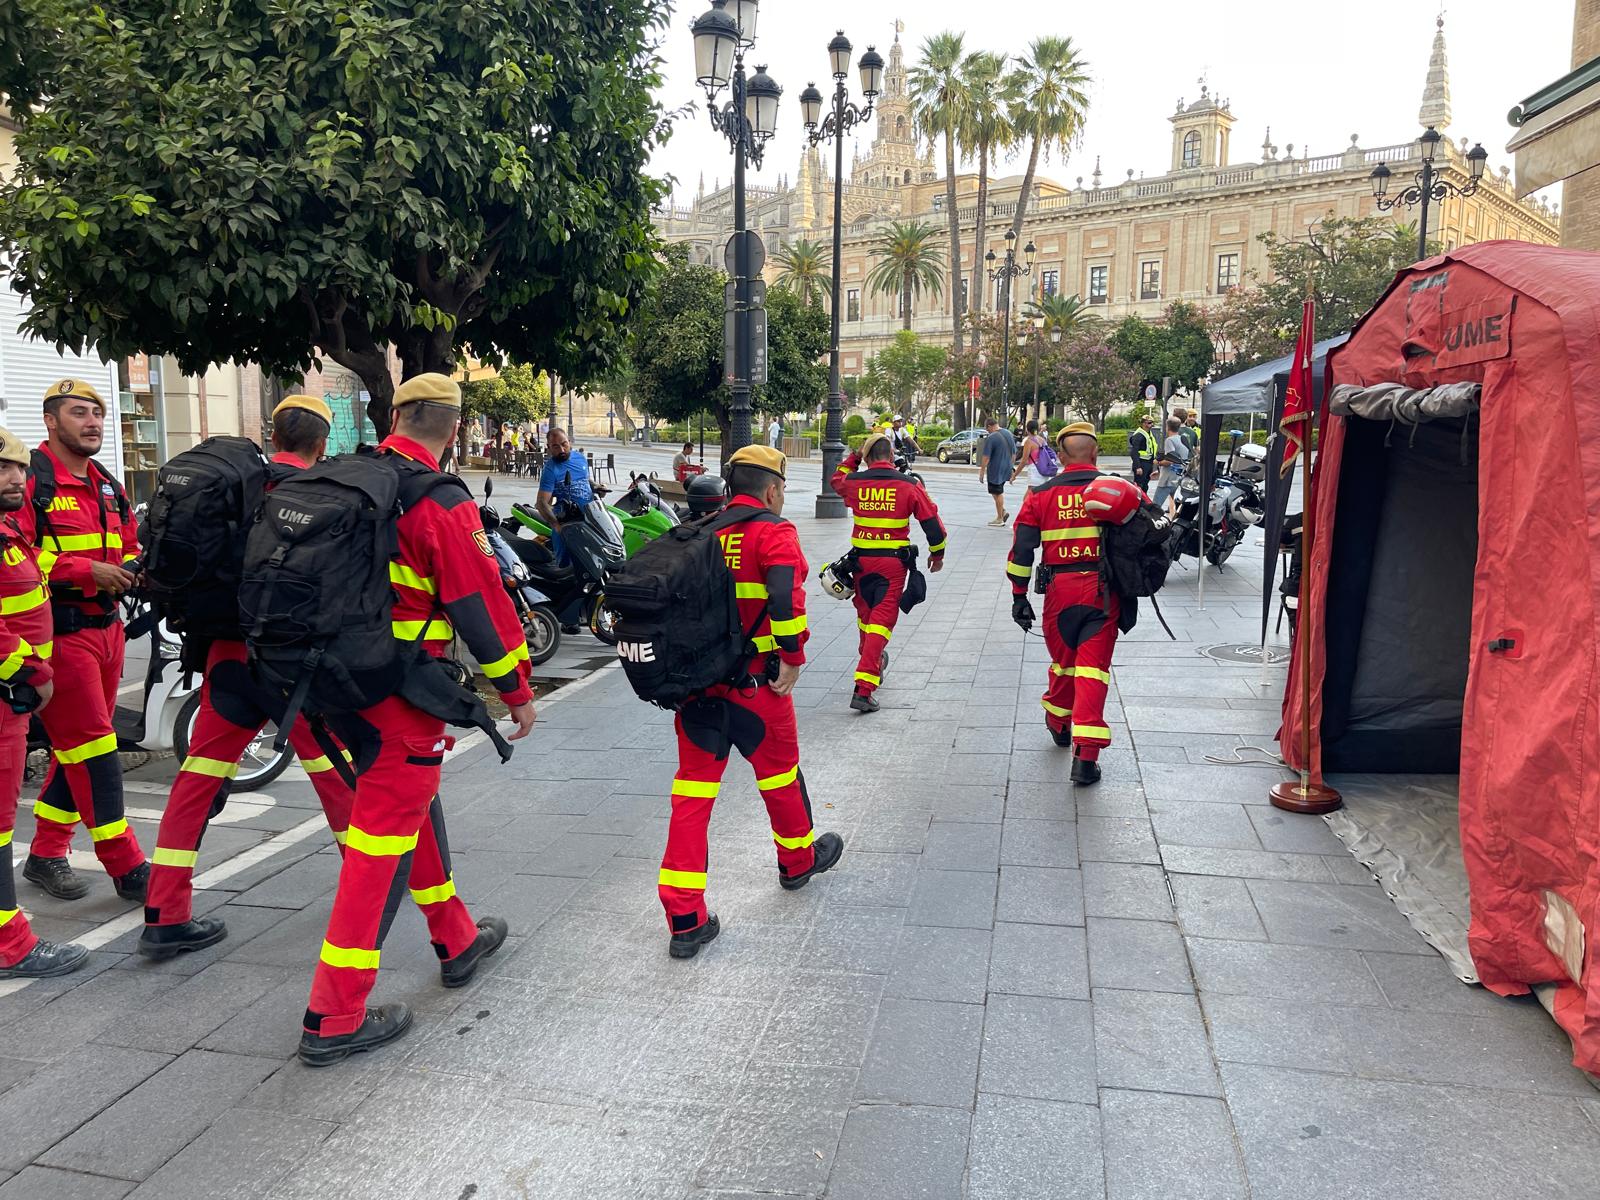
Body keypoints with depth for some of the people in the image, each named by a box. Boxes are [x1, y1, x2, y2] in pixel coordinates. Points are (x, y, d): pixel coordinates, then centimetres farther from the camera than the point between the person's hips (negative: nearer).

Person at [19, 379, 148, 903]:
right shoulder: (29, 480, -10)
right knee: (92, 749, -5)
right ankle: (127, 869, 0)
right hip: (58, 631, -9)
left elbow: (131, 547, 26)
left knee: (78, 749, 15)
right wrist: (86, 571, -22)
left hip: (106, 627, 9)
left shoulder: (106, 487, 17)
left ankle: (46, 855, 28)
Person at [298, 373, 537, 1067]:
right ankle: (334, 1020, 4)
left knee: (411, 807, 22)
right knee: (382, 840, -2)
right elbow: (482, 606, -16)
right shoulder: (441, 504, -15)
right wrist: (517, 692, -5)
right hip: (401, 696, -8)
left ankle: (457, 942, 39)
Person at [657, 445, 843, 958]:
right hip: (753, 681, -5)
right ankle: (799, 860, 44)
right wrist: (793, 658, -16)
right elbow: (785, 596, -25)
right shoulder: (773, 532, -8)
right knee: (779, 770, 19)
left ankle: (685, 919, 5)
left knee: (693, 789, 6)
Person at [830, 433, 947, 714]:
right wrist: (937, 554, 13)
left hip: (861, 560, 3)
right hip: (893, 563, -3)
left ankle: (872, 661, 45)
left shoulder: (854, 483, -1)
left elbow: (837, 479, 25)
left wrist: (854, 457, 26)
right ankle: (863, 689, -12)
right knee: (882, 620, -3)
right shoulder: (909, 486, -7)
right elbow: (932, 522, -1)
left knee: (865, 614, 22)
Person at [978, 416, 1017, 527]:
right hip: (1006, 469, 7)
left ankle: (999, 519, 11)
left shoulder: (991, 438, -18)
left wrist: (982, 471, -12)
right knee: (998, 491, 21)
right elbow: (1014, 453, 15)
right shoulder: (1009, 434, 6)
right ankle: (1003, 512, 13)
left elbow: (986, 457, -19)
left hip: (995, 470, -7)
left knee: (997, 493, 3)